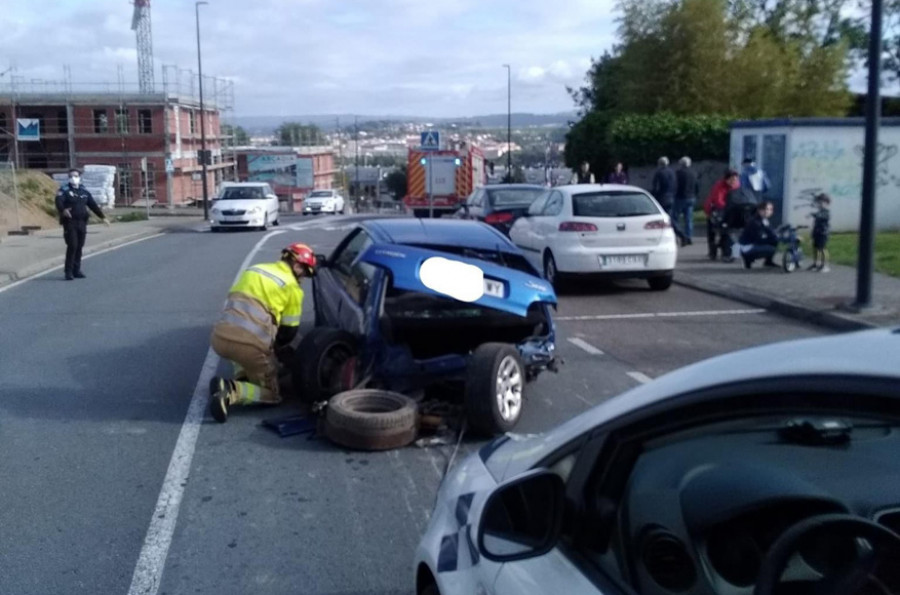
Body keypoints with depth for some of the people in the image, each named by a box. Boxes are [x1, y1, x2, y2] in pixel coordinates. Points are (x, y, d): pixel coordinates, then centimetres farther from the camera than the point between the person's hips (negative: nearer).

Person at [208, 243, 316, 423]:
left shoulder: (255, 270, 24)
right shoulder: (292, 288, 7)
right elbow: (289, 331, 11)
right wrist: (277, 348, 33)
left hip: (220, 337, 6)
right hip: (250, 342, -6)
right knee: (271, 395, 13)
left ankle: (243, 378, 14)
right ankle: (232, 391, -14)